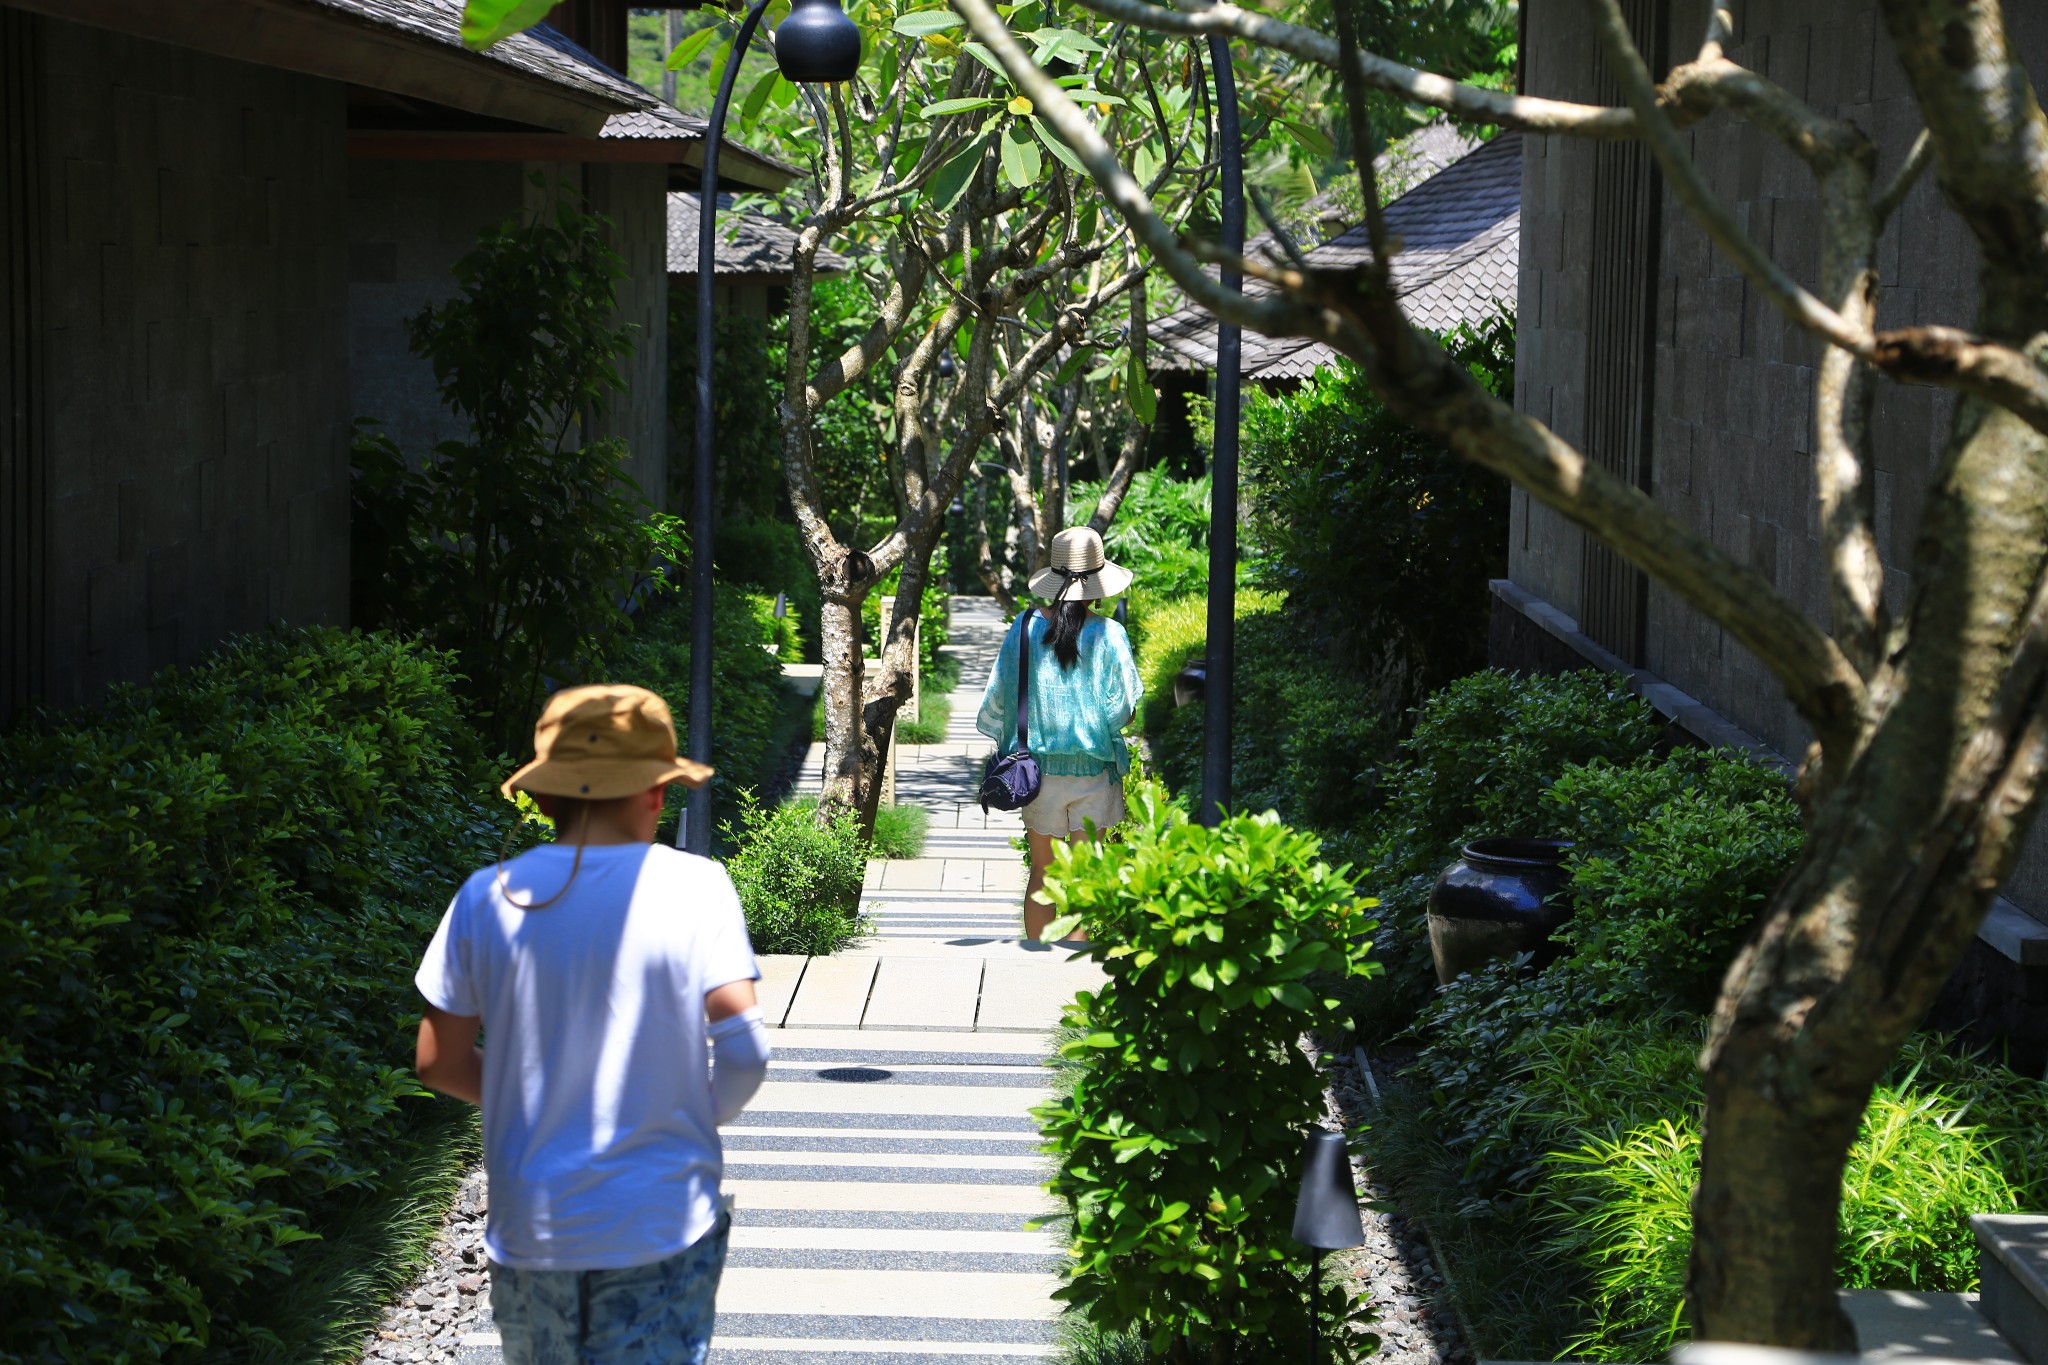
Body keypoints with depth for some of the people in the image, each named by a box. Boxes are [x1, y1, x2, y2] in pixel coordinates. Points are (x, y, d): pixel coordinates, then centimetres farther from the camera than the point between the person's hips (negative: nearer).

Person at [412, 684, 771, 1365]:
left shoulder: (487, 900, -2)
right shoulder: (695, 887, -9)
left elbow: (439, 1064, 3)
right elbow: (743, 1052, -14)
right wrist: (703, 1116, 6)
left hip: (529, 1234, 3)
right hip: (660, 1232, -2)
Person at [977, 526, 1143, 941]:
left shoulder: (1026, 628, -5)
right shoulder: (1108, 635, -12)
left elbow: (998, 699, 1)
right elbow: (1123, 710, -7)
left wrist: (1010, 745, 18)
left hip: (1038, 769, 2)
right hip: (1092, 771, -2)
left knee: (1041, 876, 12)